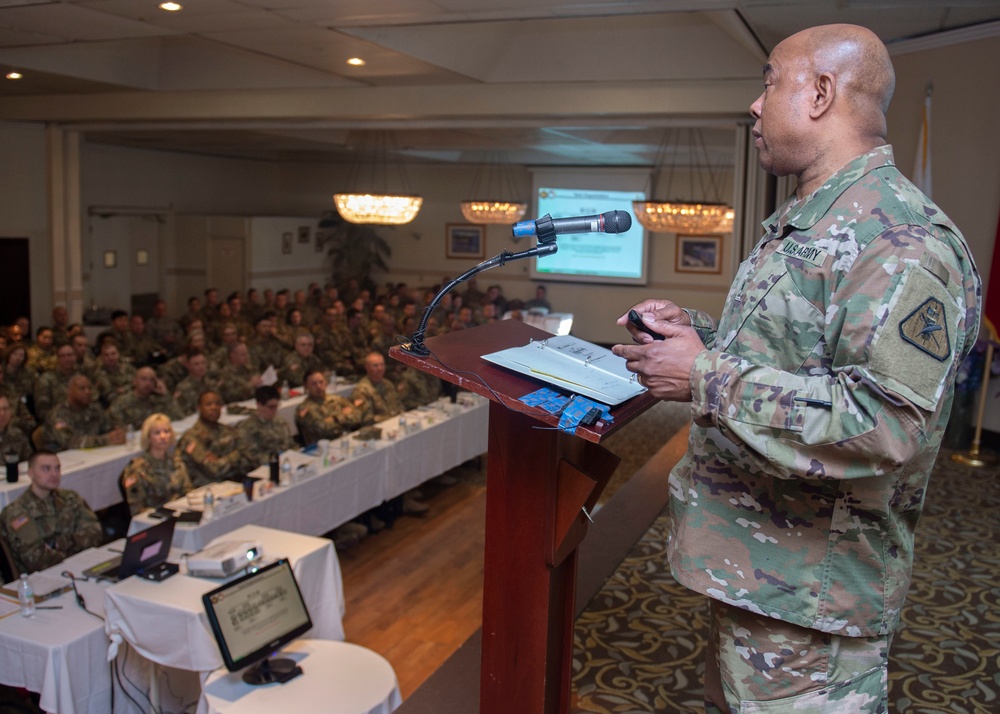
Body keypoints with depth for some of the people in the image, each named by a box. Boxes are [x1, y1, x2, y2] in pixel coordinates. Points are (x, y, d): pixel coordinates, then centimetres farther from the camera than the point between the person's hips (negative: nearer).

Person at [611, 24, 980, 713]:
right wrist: (696, 329, 6)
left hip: (808, 593, -10)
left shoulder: (902, 241, -22)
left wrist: (707, 378, -27)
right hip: (747, 556, 10)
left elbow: (885, 427, -32)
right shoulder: (803, 226, 12)